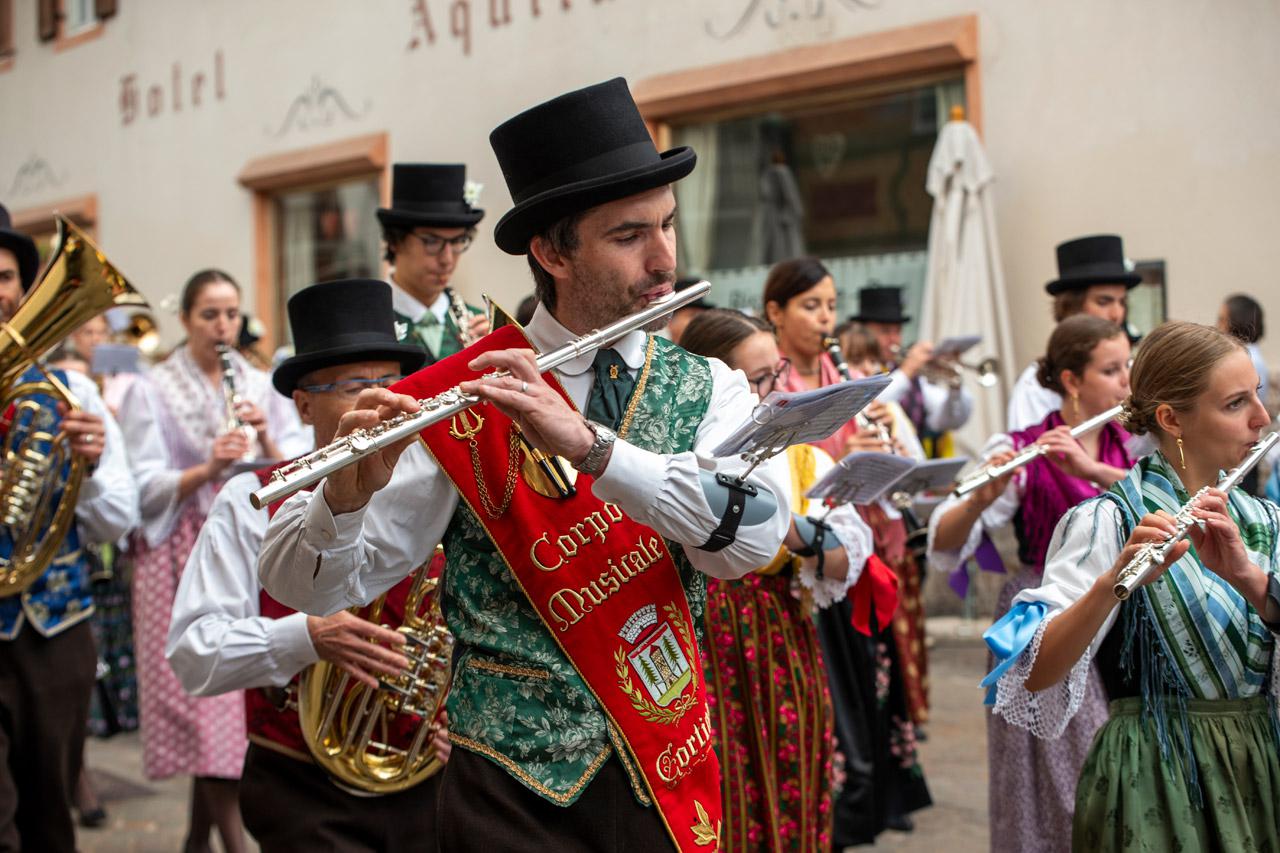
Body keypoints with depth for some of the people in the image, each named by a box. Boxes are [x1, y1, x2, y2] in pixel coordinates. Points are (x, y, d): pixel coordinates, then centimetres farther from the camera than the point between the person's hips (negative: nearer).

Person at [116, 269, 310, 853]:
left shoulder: (261, 387, 11)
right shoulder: (152, 391, 2)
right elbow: (145, 489, -7)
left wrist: (266, 439, -14)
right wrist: (208, 468, -22)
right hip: (186, 557, -3)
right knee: (210, 699, -7)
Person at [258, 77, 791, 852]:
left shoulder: (709, 390, 0)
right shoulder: (455, 404, -8)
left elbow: (755, 534, -19)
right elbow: (305, 587, -8)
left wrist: (587, 443, -29)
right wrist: (346, 496, -28)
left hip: (672, 781, 3)